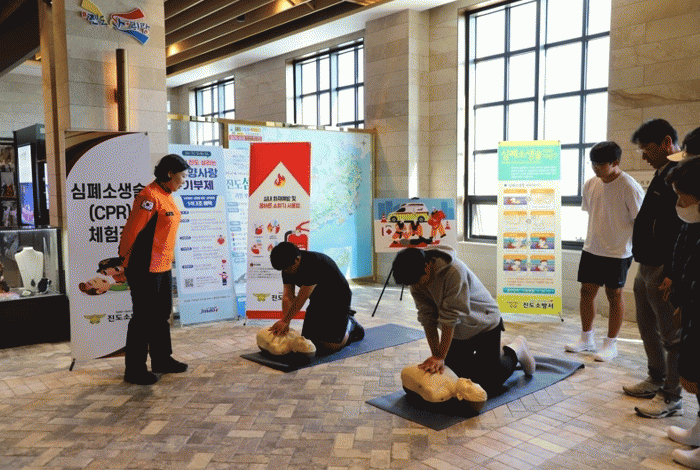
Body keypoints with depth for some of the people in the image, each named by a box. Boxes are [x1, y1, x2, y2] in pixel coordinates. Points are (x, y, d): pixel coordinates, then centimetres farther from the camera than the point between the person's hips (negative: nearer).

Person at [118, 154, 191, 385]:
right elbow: (132, 230, -20)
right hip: (146, 269, -10)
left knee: (162, 315, 18)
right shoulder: (150, 196, -19)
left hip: (163, 266, 10)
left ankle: (162, 360, 31)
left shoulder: (166, 196, 12)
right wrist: (126, 262, -13)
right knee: (143, 318, 0)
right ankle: (134, 370, 12)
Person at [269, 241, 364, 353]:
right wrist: (284, 321, -29)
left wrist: (286, 321, -34)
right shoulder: (287, 267, -11)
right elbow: (288, 295, -15)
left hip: (338, 299, -7)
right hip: (317, 300, 8)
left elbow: (302, 297, -35)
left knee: (331, 345, -15)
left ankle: (350, 324, 13)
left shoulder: (314, 264, -35)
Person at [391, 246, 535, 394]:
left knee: (489, 385, -6)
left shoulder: (455, 271, -37)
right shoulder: (416, 279, -16)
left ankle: (515, 351, 21)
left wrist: (440, 357, -31)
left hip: (484, 325, -6)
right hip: (459, 331, 6)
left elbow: (451, 317, -34)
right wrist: (435, 354, -20)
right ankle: (497, 354, 32)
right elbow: (427, 318, -14)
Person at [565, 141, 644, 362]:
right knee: (586, 291, 9)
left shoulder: (629, 188, -15)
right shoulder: (590, 185, 2)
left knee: (614, 295, 5)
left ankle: (611, 344, 19)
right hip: (591, 249, 6)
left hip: (618, 253, -5)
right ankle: (586, 338, 26)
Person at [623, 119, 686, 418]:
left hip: (665, 271, -10)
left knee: (672, 335, 1)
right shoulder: (662, 174, 15)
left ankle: (672, 398, 13)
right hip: (647, 267, 10)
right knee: (648, 327, 20)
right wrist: (645, 263, 19)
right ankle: (656, 381, 36)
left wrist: (673, 274, -24)